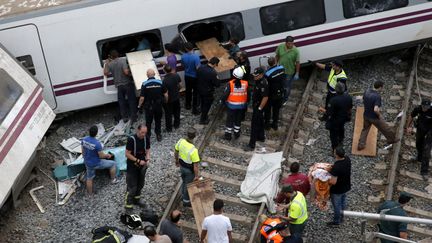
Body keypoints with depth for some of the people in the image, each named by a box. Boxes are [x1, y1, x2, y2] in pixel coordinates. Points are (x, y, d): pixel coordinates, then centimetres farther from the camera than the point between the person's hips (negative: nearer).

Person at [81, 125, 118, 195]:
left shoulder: (84, 140, -12)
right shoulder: (97, 143, -31)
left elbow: (83, 151, 3)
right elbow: (101, 156, -21)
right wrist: (107, 155, 0)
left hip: (87, 163, 6)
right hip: (96, 164, -6)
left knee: (89, 178, 23)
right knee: (113, 164, 14)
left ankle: (90, 194, 38)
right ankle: (113, 179, 31)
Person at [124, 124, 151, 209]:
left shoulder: (146, 138, -7)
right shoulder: (131, 139, -23)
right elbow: (127, 154, -19)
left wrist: (147, 160, -11)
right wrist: (138, 161, -23)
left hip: (142, 165, 6)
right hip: (132, 166, -6)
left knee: (140, 183, 20)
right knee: (132, 186, -2)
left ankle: (137, 199, 40)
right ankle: (128, 203, 9)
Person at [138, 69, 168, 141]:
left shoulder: (145, 84, -16)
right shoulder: (160, 83, -10)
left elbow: (142, 98, -15)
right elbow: (166, 95, -5)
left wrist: (139, 105, 1)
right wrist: (166, 101, 14)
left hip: (149, 106, -2)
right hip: (158, 105, 2)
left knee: (148, 121, 14)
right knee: (158, 121, 19)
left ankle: (147, 136, 22)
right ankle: (158, 135, 25)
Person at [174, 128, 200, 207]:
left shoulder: (181, 141, -20)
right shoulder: (193, 150, -38)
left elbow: (176, 152, 0)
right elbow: (195, 165, -28)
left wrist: (176, 161, 19)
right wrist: (196, 175, -13)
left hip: (182, 166, 6)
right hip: (189, 170, -6)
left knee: (184, 181, 31)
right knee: (188, 185, 19)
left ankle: (183, 195, 55)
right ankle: (186, 201, 39)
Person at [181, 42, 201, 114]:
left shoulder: (183, 56, -11)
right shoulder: (196, 57, -27)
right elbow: (198, 68, -26)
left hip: (187, 76, 5)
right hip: (195, 76, -5)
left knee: (188, 91, 23)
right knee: (195, 92, 7)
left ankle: (188, 105, 39)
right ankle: (194, 109, 11)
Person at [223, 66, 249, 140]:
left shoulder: (230, 84, -22)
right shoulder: (245, 84, -14)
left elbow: (225, 95, -16)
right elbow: (248, 95, -4)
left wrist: (224, 100, 3)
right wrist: (246, 102, 12)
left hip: (231, 105, -2)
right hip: (241, 106, 2)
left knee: (230, 120, 13)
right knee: (238, 120, 20)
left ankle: (228, 134, 20)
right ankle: (236, 133, 31)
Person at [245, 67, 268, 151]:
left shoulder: (263, 84, -29)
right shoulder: (258, 81, 1)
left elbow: (265, 97, -29)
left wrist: (259, 108, -23)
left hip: (259, 106, -10)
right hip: (256, 105, 10)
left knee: (255, 125, -5)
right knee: (260, 121, 26)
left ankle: (252, 144, 0)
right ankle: (261, 137, 44)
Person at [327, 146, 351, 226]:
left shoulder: (336, 167, -39)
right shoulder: (347, 159, -15)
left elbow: (333, 182, -35)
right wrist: (332, 169, -3)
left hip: (337, 190, -7)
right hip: (346, 186, 7)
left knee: (337, 205, 17)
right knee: (343, 202, 29)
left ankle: (336, 221, 38)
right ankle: (341, 217, 51)